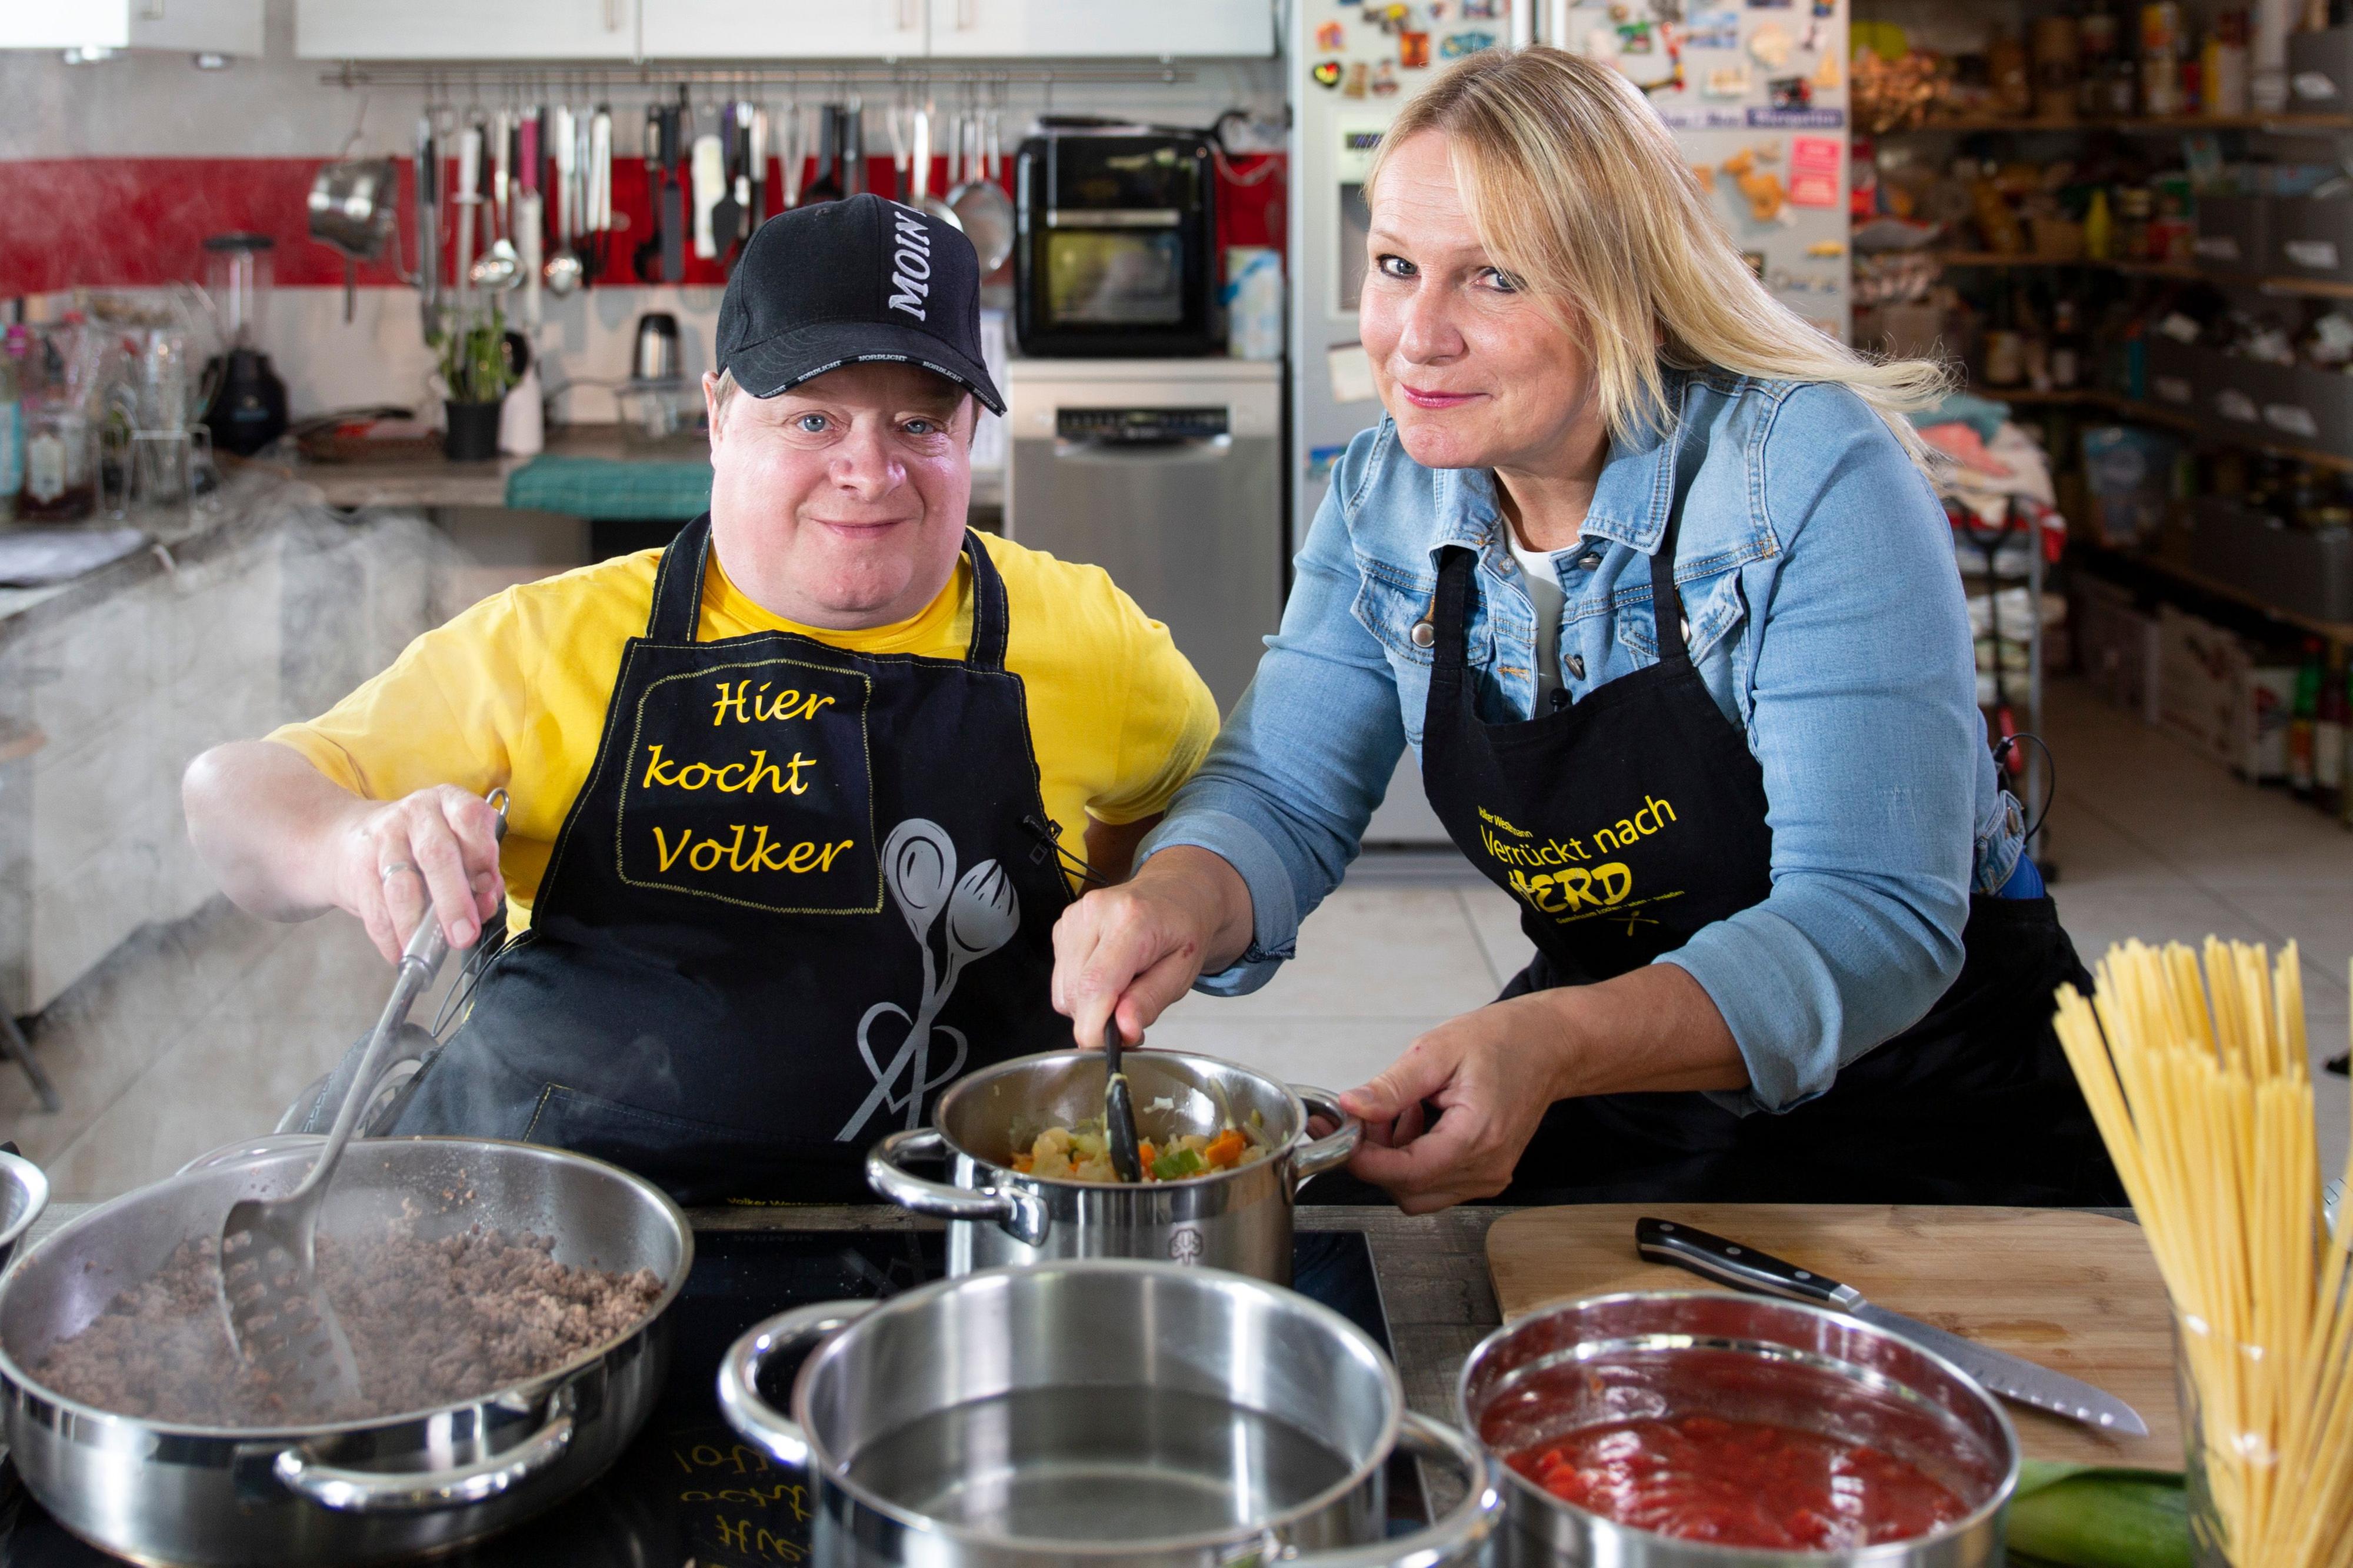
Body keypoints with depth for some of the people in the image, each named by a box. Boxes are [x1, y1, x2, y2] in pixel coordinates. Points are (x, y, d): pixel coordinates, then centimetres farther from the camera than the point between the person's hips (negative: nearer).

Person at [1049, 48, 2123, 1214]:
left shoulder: (1810, 476, -23)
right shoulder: (1383, 499, -4)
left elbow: (1875, 917, -28)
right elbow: (1278, 795, -3)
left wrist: (1558, 1047, -44)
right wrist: (1183, 899, -28)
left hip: (1924, 1105, -4)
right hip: (1618, 1087, 5)